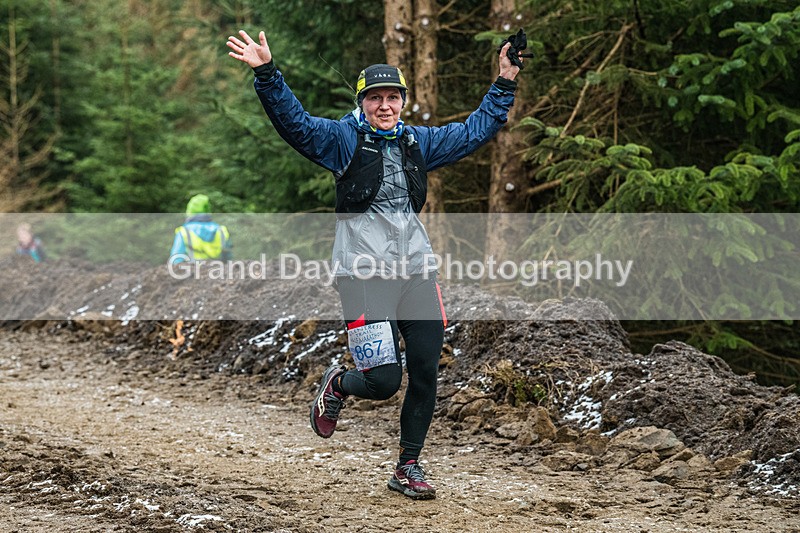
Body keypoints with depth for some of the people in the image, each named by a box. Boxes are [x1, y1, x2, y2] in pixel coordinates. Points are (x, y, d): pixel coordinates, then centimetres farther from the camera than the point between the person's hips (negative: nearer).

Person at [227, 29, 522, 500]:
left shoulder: (420, 142, 16)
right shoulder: (342, 139, 1)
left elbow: (477, 130, 24)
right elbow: (294, 121, -12)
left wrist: (505, 84, 17)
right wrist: (266, 73, -26)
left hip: (417, 269, 5)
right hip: (365, 273, -5)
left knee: (426, 374, 2)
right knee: (383, 380, -12)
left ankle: (408, 467, 18)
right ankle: (338, 385, 23)